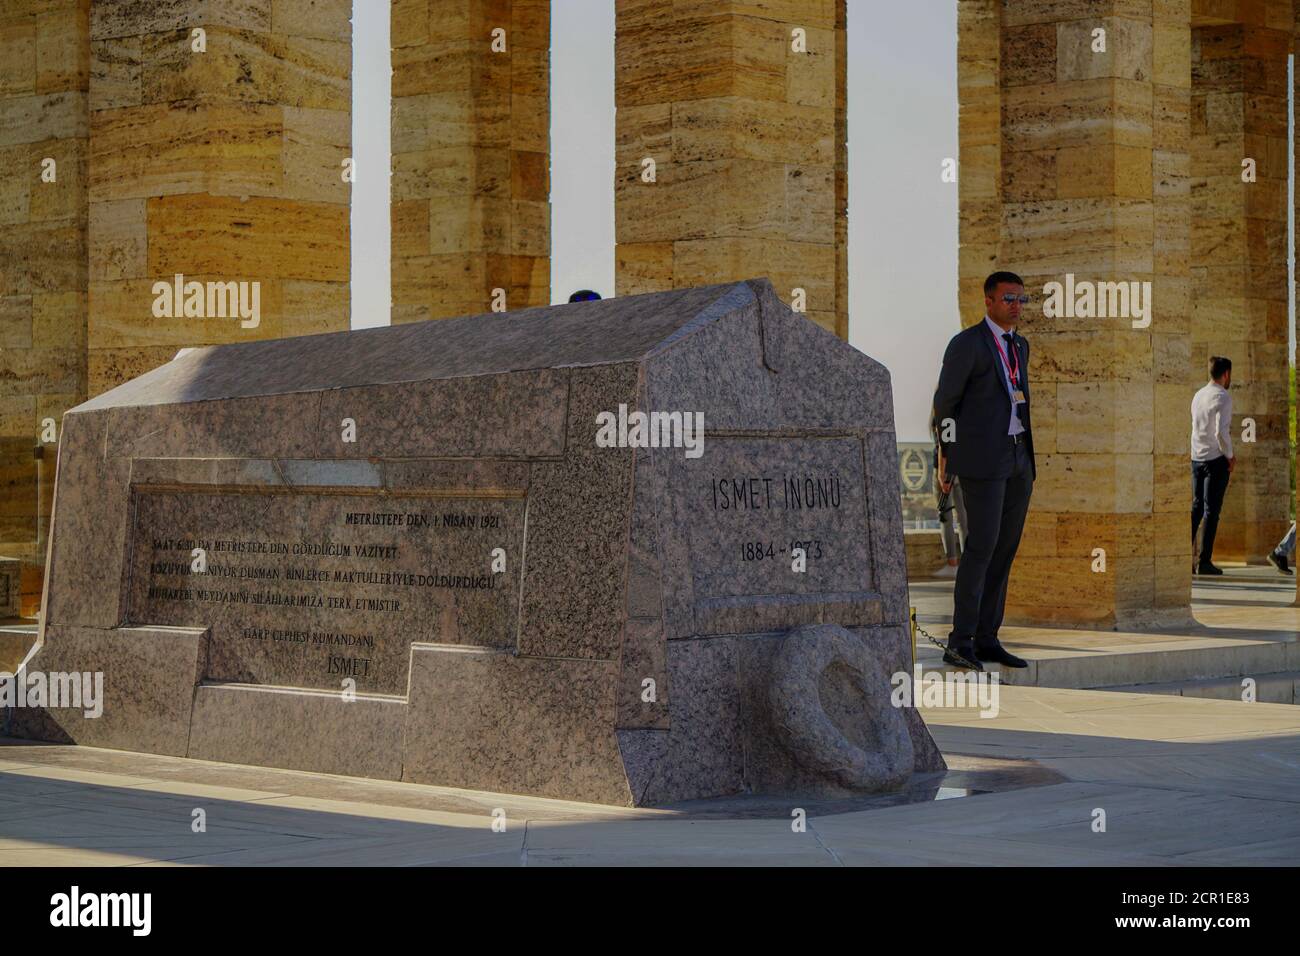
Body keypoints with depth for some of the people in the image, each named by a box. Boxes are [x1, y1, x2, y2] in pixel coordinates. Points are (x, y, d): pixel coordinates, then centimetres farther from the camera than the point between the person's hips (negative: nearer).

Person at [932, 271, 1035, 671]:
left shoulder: (1019, 346, 17)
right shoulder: (966, 344, -7)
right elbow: (945, 402, -4)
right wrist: (946, 456, -3)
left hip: (1018, 460, 8)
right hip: (981, 458, -8)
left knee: (1004, 549, 6)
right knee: (981, 547, -13)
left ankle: (986, 639, 10)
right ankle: (960, 642, -10)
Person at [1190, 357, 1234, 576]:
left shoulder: (1198, 396, 10)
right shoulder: (1223, 397, -12)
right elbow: (1221, 432, -20)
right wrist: (1230, 456, -8)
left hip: (1196, 457, 7)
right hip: (1216, 459, -7)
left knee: (1196, 507, 13)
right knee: (1211, 510, -3)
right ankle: (1204, 562, -3)